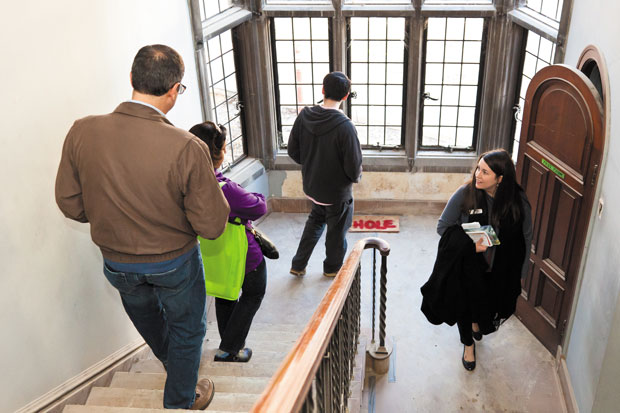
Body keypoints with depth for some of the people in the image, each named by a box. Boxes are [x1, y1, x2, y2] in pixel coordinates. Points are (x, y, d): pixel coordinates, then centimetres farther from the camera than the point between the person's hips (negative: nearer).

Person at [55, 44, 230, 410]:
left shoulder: (82, 132, -20)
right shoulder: (188, 149, -31)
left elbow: (71, 205, -8)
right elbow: (212, 226, -24)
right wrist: (212, 187, -5)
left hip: (117, 265, 4)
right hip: (174, 263, -4)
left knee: (146, 315, 34)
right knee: (186, 328, 25)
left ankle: (174, 364, 64)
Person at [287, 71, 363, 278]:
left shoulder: (304, 116, -12)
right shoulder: (345, 126, -28)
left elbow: (293, 150, -2)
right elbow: (353, 166, -23)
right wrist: (356, 176, 1)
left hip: (312, 185, 5)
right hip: (337, 191, -5)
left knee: (315, 220, 29)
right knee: (337, 230, 19)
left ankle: (298, 264, 33)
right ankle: (332, 267, 40)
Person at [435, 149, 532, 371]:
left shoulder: (518, 201, -15)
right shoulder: (464, 194, -19)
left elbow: (525, 239, -1)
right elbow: (443, 226, -10)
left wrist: (520, 274, 4)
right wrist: (469, 244, -25)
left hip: (500, 272, 2)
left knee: (490, 307, 22)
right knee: (465, 307, 16)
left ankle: (476, 321, 60)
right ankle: (468, 343, 47)